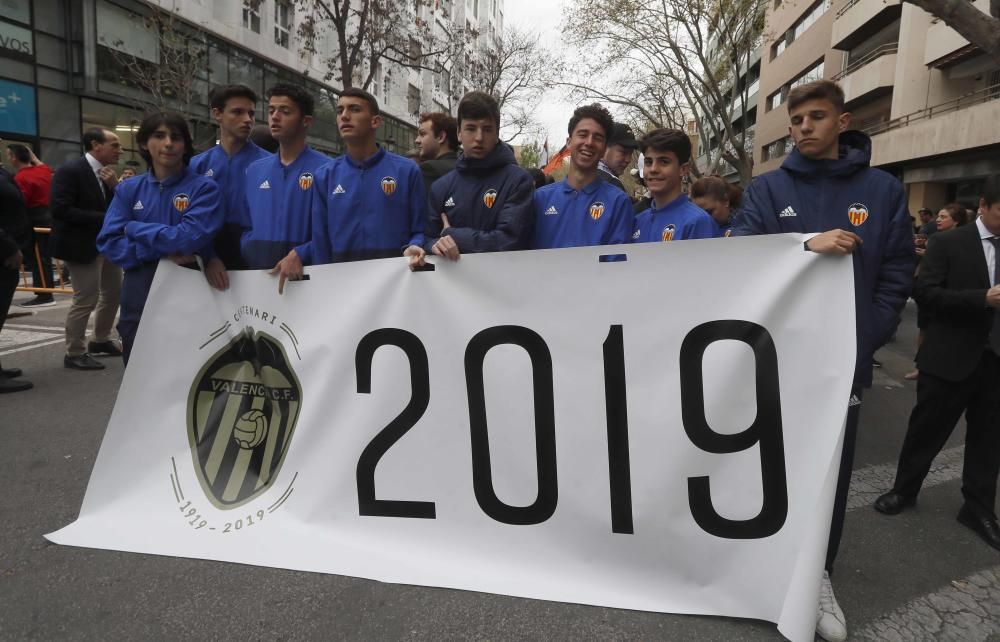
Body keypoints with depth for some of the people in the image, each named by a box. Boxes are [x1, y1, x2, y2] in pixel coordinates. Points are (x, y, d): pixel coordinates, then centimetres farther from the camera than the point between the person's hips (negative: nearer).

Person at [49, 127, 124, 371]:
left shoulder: (107, 174, 9)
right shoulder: (70, 171, -15)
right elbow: (61, 210, -23)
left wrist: (114, 186, -11)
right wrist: (103, 219, -23)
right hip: (83, 245, -8)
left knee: (113, 293, 16)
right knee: (85, 300, -4)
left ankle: (101, 340, 33)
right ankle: (74, 353, 10)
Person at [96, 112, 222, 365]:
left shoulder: (204, 187, -5)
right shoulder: (129, 190, 7)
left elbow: (191, 237, -19)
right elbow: (109, 243, -2)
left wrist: (135, 229, -7)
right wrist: (162, 250, -17)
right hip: (138, 301, 4)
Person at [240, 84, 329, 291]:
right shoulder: (254, 170, 13)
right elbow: (246, 228, 14)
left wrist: (299, 255, -22)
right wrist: (253, 258, -2)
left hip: (304, 275, -4)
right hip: (256, 275, 5)